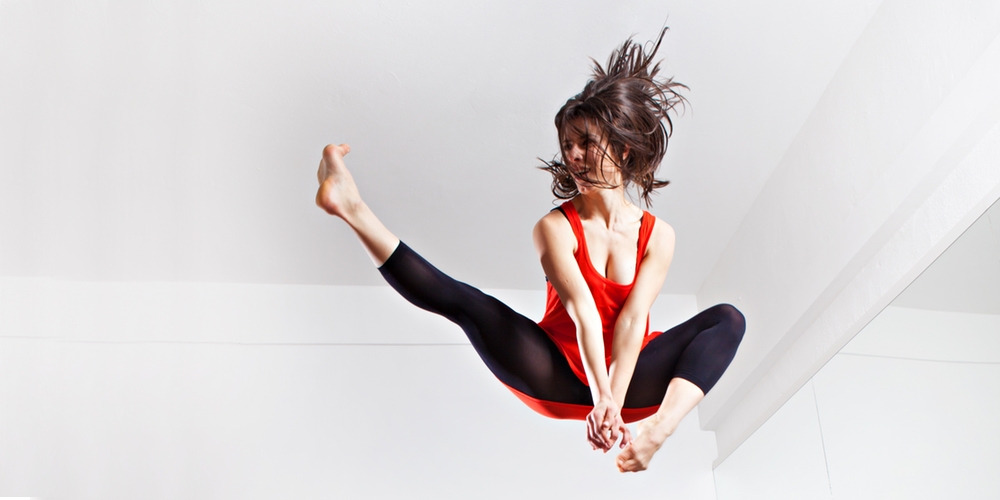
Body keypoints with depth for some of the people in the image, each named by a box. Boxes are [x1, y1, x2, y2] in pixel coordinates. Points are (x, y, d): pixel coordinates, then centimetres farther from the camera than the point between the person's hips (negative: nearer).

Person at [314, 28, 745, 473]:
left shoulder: (657, 236, -1)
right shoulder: (555, 228, -7)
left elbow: (632, 319, -13)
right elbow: (583, 311, -21)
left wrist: (614, 402, -25)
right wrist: (601, 397, -32)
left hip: (631, 378, 2)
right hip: (559, 379, -2)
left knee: (728, 319, -15)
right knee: (468, 304, -14)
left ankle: (657, 428, -40)